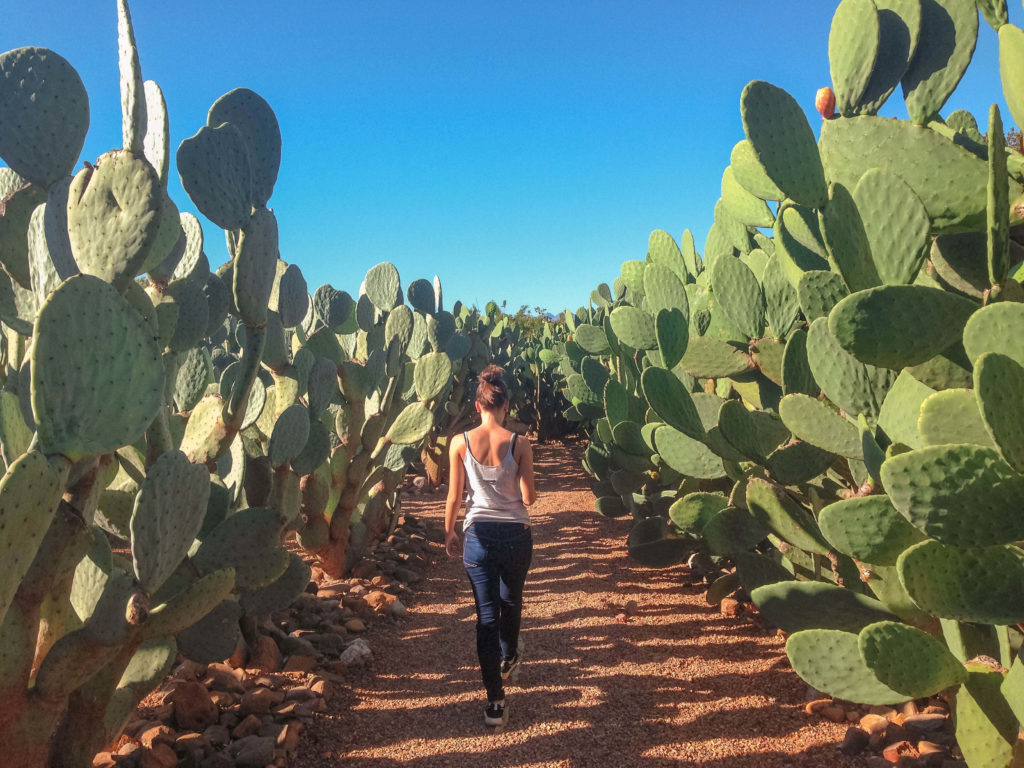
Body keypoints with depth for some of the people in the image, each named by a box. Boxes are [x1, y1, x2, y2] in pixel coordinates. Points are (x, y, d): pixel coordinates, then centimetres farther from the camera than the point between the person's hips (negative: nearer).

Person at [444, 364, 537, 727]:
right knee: (511, 600, 26)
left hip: (478, 535, 0)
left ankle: (495, 701, 8)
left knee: (486, 614, 6)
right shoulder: (519, 444, -11)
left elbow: (454, 496, -3)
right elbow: (529, 498, -8)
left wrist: (449, 532, 11)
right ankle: (507, 658, 52)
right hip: (516, 534, 1)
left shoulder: (460, 442, -8)